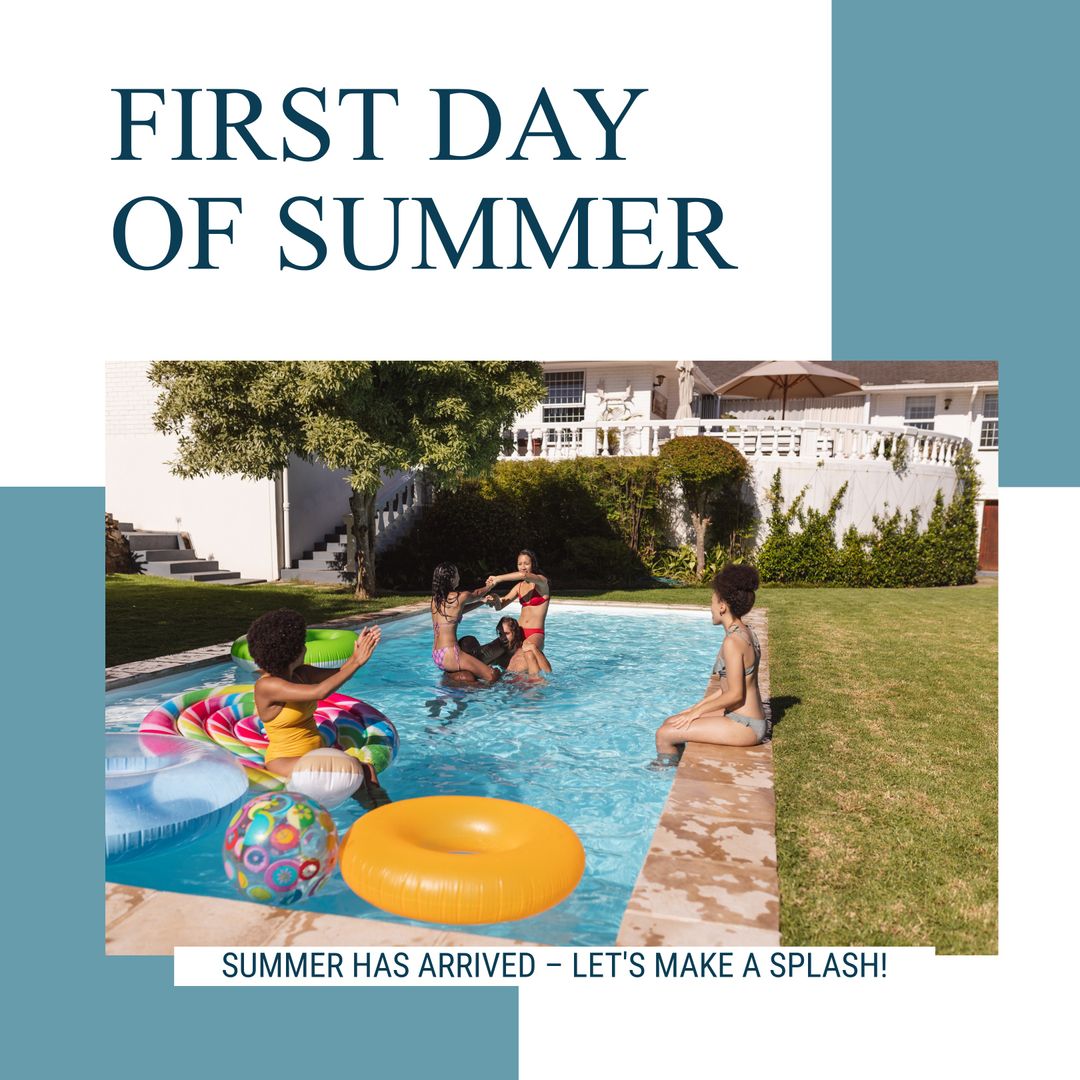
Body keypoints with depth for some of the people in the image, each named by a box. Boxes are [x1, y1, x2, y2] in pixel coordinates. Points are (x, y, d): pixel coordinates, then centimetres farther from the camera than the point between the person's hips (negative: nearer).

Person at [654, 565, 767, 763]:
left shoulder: (733, 641, -22)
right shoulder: (745, 632, 8)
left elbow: (735, 694, -22)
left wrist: (697, 711, -11)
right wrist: (696, 708, 12)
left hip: (744, 726, -10)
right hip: (748, 719, 10)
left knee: (664, 734, -9)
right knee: (670, 722, 14)